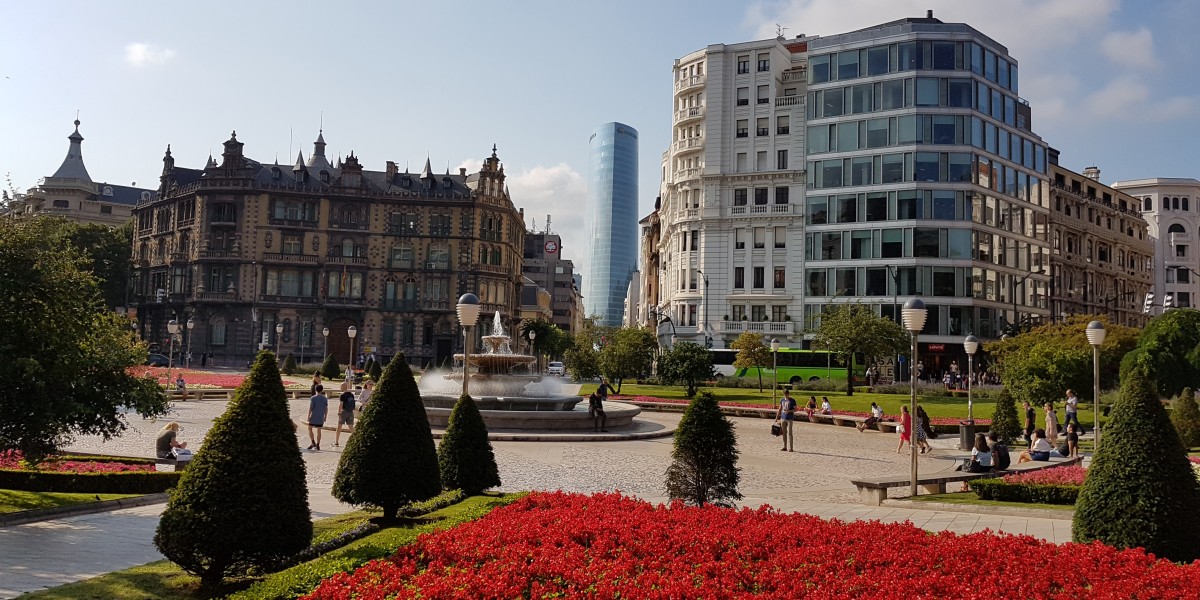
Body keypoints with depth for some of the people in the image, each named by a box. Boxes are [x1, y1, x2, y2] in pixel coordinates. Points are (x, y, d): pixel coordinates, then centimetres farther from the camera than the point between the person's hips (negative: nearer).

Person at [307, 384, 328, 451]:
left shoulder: (313, 398, -8)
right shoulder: (325, 399, 2)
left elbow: (310, 408, -10)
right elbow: (326, 408, 5)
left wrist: (308, 416, -4)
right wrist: (325, 417, 14)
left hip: (313, 417, -3)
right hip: (321, 418, 3)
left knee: (310, 428, 11)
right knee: (319, 431, 7)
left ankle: (313, 443, 0)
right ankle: (317, 445, 6)